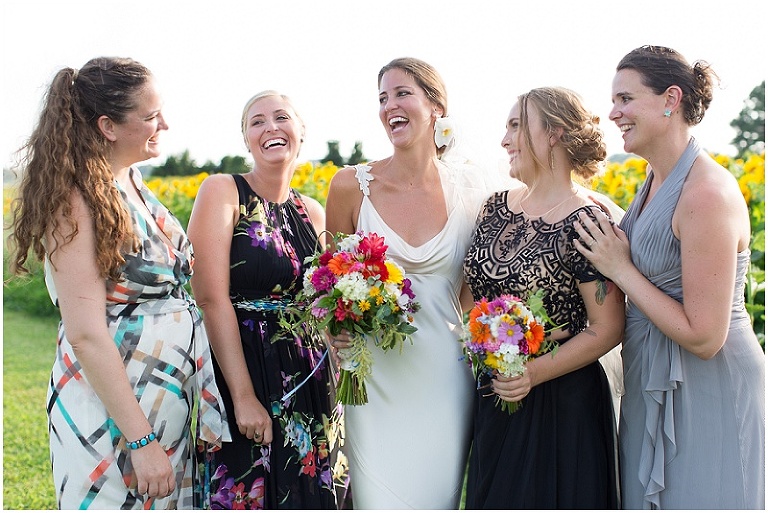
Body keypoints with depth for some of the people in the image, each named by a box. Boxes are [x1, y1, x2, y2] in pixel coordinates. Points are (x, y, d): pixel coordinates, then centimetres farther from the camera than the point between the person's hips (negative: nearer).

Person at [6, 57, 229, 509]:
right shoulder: (78, 200, -17)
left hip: (170, 405, 8)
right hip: (109, 414, -8)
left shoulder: (132, 180, 7)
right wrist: (141, 440, -21)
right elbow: (85, 333, -21)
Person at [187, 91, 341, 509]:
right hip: (237, 371, -5)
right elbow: (212, 298, -15)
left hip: (307, 383, 6)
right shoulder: (222, 191, -7)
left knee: (306, 494, 12)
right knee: (245, 498, 4)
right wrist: (243, 395, -20)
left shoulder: (313, 213, 10)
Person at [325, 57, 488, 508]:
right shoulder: (351, 186, -2)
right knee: (380, 500, 0)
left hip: (445, 380, 1)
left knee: (436, 497, 9)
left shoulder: (470, 198, 0)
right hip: (376, 375, -1)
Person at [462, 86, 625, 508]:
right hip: (493, 396, 7)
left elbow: (608, 329, -17)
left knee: (549, 499, 10)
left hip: (558, 405, -6)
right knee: (492, 499, 20)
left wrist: (534, 372, -23)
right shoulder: (496, 207, 3)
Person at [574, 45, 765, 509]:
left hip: (707, 397, -9)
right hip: (653, 389, 9)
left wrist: (619, 268, -17)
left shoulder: (707, 192, -23)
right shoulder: (656, 182, 5)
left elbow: (703, 337, -24)